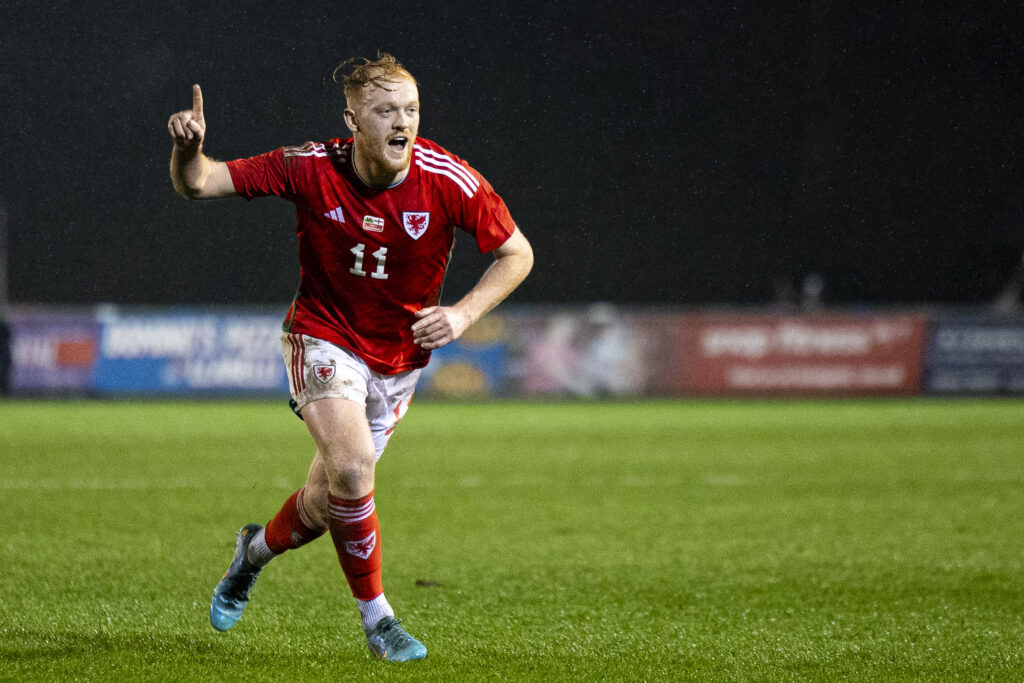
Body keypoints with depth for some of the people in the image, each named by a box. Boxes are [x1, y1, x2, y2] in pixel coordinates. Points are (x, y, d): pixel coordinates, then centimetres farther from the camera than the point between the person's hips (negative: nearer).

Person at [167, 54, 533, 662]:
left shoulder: (449, 180, -19)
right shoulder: (312, 168, -19)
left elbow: (517, 254, -6)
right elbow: (198, 184, -16)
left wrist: (464, 313, -20)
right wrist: (189, 150, -39)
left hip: (399, 356, 2)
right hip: (324, 337, -2)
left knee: (327, 505, 9)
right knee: (352, 467, -27)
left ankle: (257, 550, 44)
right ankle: (376, 616, -8)